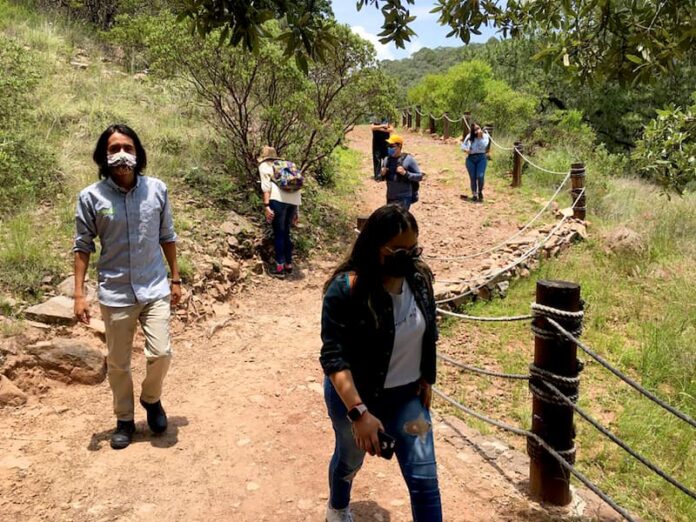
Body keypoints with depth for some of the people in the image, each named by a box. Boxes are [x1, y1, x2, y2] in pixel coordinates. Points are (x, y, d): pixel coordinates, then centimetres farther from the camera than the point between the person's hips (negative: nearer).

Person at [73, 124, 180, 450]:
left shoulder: (157, 190, -4)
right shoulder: (91, 197, -8)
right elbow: (83, 246, -1)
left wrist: (175, 279, 8)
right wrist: (79, 294, -5)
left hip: (155, 289, 1)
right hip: (115, 293, 0)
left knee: (160, 354, -6)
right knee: (118, 363, 10)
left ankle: (151, 399, 27)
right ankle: (124, 420, 32)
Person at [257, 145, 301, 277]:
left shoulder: (264, 165, 15)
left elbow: (266, 186, -3)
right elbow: (298, 188, 24)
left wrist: (266, 206, -8)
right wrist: (297, 211, 25)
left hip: (279, 199, -5)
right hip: (293, 200, 5)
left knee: (278, 233, 1)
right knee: (286, 232, 17)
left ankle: (280, 267, 0)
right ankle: (289, 265, 19)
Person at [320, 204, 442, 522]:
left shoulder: (419, 278, -9)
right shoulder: (346, 289, -27)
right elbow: (334, 357, -29)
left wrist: (426, 378, 5)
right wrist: (359, 412, -36)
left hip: (406, 396, 4)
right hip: (353, 396, -3)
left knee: (424, 478, 1)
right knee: (350, 459, 23)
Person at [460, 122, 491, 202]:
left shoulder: (485, 136, 1)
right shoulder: (469, 137, 6)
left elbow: (483, 146, -12)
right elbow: (463, 145, 12)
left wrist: (480, 137, -18)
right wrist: (466, 149, -8)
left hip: (481, 158, -2)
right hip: (470, 158, 2)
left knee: (480, 176, -16)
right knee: (472, 177, 2)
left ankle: (480, 192, 8)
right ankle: (474, 194, 16)